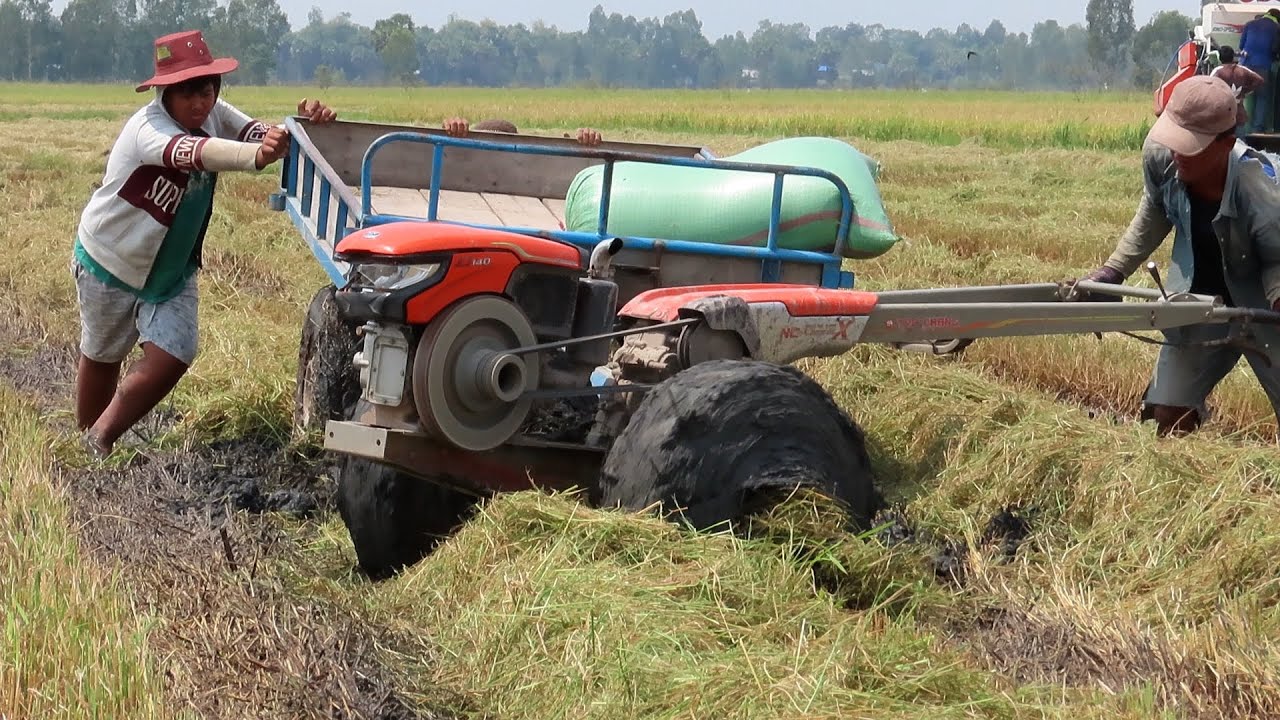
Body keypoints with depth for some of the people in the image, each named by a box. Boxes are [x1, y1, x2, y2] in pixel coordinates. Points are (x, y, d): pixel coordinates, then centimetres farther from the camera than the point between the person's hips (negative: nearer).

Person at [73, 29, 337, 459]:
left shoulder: (215, 114, -11)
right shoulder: (148, 128, -33)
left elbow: (260, 134, -22)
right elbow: (189, 151, -53)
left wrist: (302, 124, -46)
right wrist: (255, 156, -72)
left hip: (172, 269, 5)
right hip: (111, 261, -5)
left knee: (171, 359, -10)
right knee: (102, 358, 14)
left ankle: (101, 441, 9)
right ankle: (83, 445, 37)